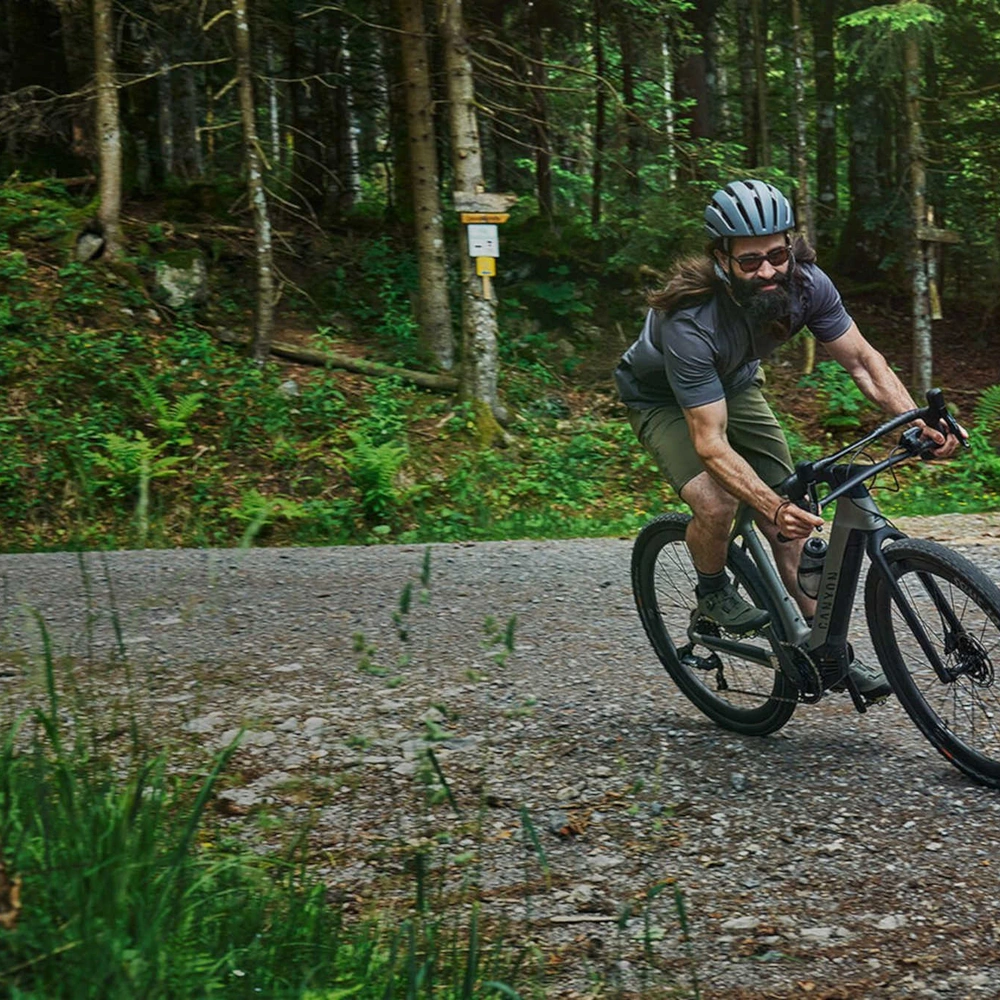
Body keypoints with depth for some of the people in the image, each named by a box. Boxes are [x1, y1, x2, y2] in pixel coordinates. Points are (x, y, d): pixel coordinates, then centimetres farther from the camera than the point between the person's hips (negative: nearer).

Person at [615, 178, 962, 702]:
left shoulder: (805, 285, -25)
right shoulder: (691, 323, -41)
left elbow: (862, 360, -15)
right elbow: (710, 443, -41)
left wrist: (920, 423, -30)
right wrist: (773, 507, -54)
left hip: (735, 385, 5)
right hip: (662, 399, -5)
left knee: (793, 523, -4)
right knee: (716, 505, -29)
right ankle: (713, 596, 1)